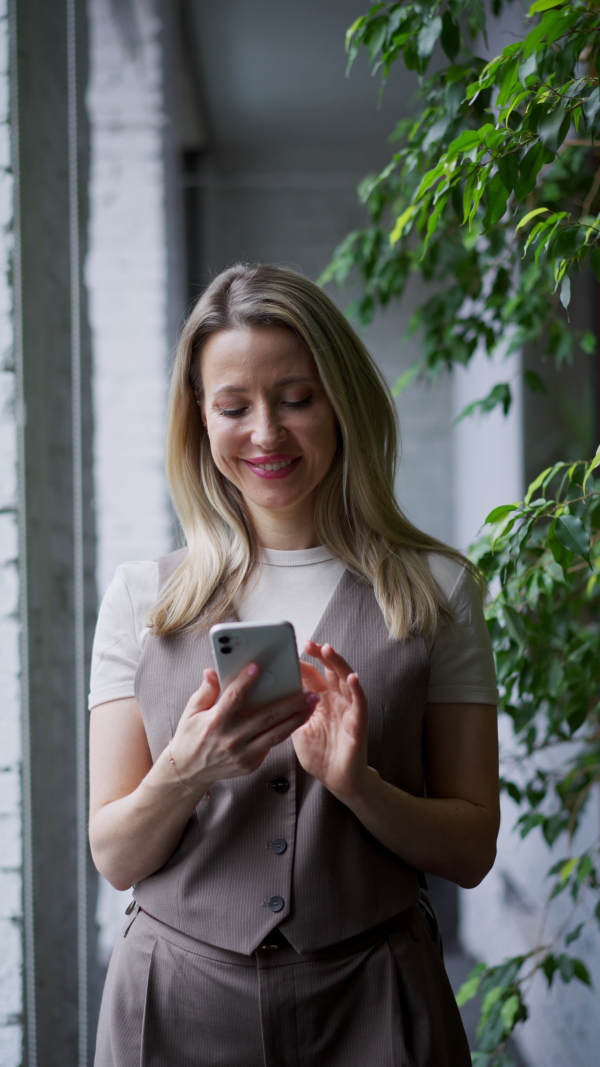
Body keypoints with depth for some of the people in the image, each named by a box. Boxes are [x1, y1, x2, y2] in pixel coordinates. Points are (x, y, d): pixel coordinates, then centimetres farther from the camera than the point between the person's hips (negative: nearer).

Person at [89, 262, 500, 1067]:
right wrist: (183, 773, -18)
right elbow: (114, 858, 1)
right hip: (182, 998, 1)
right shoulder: (142, 599, 3)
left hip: (367, 1000, -1)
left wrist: (356, 782, -17)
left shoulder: (435, 591, 1)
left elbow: (470, 851, 0)